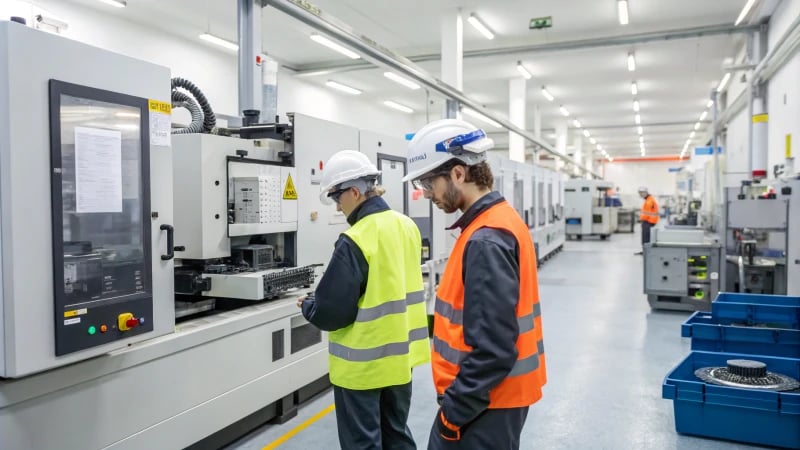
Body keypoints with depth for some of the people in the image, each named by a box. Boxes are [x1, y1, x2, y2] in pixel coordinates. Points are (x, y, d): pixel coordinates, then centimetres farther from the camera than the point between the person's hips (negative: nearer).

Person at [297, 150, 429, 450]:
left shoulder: (356, 240, -22)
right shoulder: (407, 227, 2)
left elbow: (331, 312, -20)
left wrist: (307, 306, 1)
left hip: (364, 364, -7)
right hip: (402, 354, 8)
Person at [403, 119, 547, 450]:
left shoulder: (486, 242, -25)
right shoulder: (500, 221, 7)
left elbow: (492, 349, -27)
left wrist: (454, 410, -17)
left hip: (485, 402, -9)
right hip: (492, 393, 9)